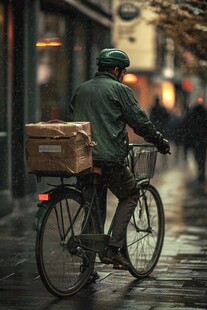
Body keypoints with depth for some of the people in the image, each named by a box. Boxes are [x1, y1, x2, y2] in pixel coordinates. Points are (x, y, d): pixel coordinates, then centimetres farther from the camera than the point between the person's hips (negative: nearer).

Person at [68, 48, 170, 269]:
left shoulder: (81, 90, 18)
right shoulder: (119, 89, -1)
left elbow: (71, 120, 24)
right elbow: (140, 122, -3)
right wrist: (160, 142, 9)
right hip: (109, 158, -6)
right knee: (130, 195, 13)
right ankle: (113, 249, 1)